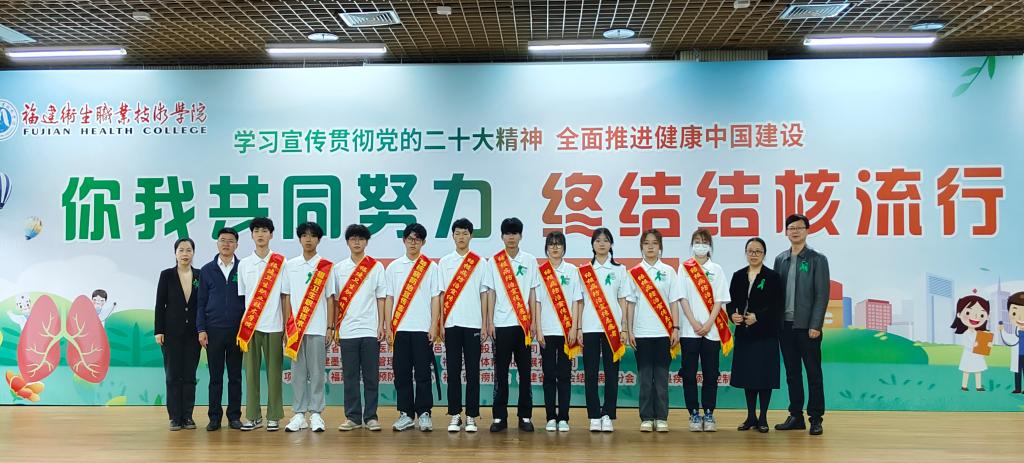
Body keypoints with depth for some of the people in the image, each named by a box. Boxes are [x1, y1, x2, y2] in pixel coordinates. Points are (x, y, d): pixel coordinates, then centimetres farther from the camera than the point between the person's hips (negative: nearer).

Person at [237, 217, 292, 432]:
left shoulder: (280, 263, 2)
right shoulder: (244, 264, 7)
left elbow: (286, 297, 2)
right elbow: (241, 297, 9)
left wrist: (287, 327, -1)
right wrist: (239, 327, 4)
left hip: (274, 326, -1)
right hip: (250, 326, 2)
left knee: (274, 371, 3)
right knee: (251, 370, 4)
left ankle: (274, 416, 10)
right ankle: (253, 416, 12)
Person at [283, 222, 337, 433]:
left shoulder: (326, 266, 3)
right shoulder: (290, 265, 9)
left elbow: (330, 298, 3)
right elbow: (286, 297, 11)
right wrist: (286, 326, 5)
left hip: (318, 327, -2)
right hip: (295, 327, 2)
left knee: (317, 372, 1)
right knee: (298, 371, 4)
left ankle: (316, 413, 7)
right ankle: (299, 414, 10)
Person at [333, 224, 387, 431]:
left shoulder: (376, 267, 4)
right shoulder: (339, 268, 8)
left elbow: (381, 298, 4)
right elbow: (335, 300, 10)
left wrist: (381, 325, -3)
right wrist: (331, 327, 6)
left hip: (370, 330, -1)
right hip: (347, 331, 1)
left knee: (371, 376, 2)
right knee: (350, 376, 5)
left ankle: (371, 416, 9)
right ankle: (353, 417, 11)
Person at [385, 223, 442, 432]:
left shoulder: (431, 267, 4)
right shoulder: (393, 267, 9)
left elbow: (435, 298, 2)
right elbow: (389, 298, 9)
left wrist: (434, 326, -6)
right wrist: (388, 326, 3)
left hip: (422, 328, -2)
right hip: (400, 328, 2)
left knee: (423, 373, 0)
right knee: (401, 373, 4)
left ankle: (424, 413, 7)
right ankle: (406, 414, 11)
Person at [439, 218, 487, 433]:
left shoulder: (480, 262, 5)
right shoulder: (444, 262, 7)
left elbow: (484, 294, 4)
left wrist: (485, 323, -1)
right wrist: (440, 323, 1)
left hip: (473, 324, -1)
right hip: (451, 324, 1)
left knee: (473, 372, 2)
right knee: (453, 371, 4)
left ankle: (471, 416, 7)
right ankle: (455, 415, 10)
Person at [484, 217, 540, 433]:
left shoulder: (530, 260, 7)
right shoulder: (494, 261, 5)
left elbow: (532, 292, 7)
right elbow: (491, 293, 4)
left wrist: (534, 321, 2)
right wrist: (490, 322, -2)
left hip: (523, 324, 1)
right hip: (501, 324, -1)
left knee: (525, 371, 3)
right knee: (501, 372, 2)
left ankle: (525, 416, 10)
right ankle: (499, 417, 7)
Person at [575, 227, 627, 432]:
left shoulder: (619, 270, 8)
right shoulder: (584, 270, 8)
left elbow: (623, 300, 7)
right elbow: (580, 301, 8)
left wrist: (624, 328, 0)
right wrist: (578, 328, 1)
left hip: (612, 328, 0)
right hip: (590, 328, 0)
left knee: (611, 373, 0)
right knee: (590, 373, 0)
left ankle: (607, 416, 6)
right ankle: (594, 416, 6)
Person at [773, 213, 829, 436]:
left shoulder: (817, 259, -2)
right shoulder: (780, 259, 11)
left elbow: (822, 294, -7)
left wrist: (815, 325, -13)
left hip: (807, 326, -4)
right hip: (785, 325, 5)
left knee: (813, 373, 1)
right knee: (792, 373, 10)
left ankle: (816, 418, 7)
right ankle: (796, 416, 17)